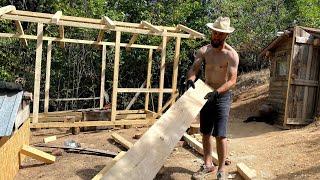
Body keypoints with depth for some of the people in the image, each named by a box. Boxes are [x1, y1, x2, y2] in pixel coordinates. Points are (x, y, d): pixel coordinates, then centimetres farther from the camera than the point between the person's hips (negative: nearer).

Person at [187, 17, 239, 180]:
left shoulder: (231, 55, -13)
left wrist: (216, 92, -34)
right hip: (206, 94, 5)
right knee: (206, 133, 12)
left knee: (220, 135, -6)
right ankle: (208, 165, 27)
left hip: (222, 96, -5)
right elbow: (194, 68, -8)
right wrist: (190, 79, -31)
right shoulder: (204, 51, 1)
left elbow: (232, 80, -19)